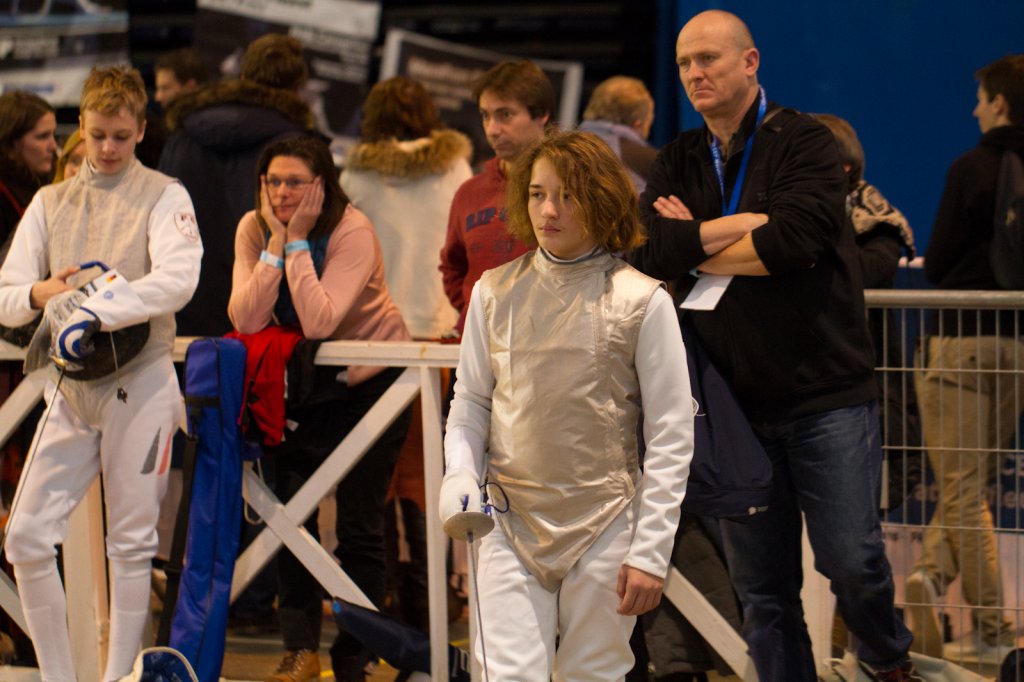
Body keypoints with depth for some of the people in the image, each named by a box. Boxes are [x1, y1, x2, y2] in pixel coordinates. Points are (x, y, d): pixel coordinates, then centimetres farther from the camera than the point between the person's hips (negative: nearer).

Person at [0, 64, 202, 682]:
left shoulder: (163, 197, -1)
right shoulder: (51, 203, 13)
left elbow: (177, 280, -18)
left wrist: (96, 312, -28)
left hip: (139, 382, -4)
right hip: (69, 388, 4)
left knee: (132, 544, 1)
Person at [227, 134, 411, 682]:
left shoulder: (352, 232, -23)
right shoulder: (254, 229, -10)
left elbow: (318, 323, -34)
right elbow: (245, 322, -23)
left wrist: (298, 241, -31)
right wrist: (277, 241, -26)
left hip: (371, 380, -4)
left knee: (359, 523, -2)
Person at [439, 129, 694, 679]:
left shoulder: (642, 301, -4)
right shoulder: (495, 292, 5)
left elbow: (671, 436, -2)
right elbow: (470, 403, 15)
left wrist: (650, 552, -6)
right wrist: (459, 475, -5)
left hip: (604, 529, -1)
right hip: (510, 523, 1)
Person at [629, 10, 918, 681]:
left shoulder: (804, 142, -3)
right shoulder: (680, 162, 12)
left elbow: (796, 240, -19)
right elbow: (650, 252, -5)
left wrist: (695, 243, -6)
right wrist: (754, 225, -11)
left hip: (826, 391, -4)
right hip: (734, 401, 4)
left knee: (851, 561, -6)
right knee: (762, 591, 5)